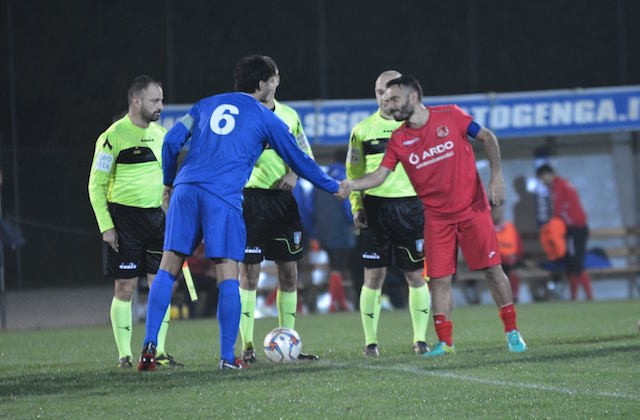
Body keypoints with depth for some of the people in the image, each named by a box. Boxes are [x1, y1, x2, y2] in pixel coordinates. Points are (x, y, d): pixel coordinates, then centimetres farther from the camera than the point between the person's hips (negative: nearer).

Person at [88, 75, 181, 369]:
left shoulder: (160, 133, 10)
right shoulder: (114, 136, -9)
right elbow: (96, 185, -7)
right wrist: (106, 226, -13)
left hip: (156, 217, 6)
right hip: (124, 217, -6)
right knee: (125, 287, -3)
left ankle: (158, 351, 8)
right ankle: (124, 355, 3)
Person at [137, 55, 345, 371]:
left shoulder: (207, 105, 21)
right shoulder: (266, 119, 10)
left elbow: (172, 141, 15)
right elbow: (298, 160, 17)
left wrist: (169, 183, 27)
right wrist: (333, 187, 31)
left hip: (185, 190, 4)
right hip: (224, 198, -4)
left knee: (167, 268, 6)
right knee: (228, 277, -1)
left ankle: (149, 346, -2)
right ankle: (228, 357, -3)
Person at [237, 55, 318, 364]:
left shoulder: (289, 115, 14)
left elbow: (306, 155, 17)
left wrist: (294, 174, -2)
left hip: (283, 197, 5)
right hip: (252, 196, -5)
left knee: (289, 270, 6)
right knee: (249, 270, -6)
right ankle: (247, 346, -3)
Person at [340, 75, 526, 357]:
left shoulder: (450, 117, -6)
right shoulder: (398, 140, 0)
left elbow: (487, 138, 1)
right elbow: (380, 175, -4)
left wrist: (496, 175, -7)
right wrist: (351, 185, -21)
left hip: (472, 208, -2)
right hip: (436, 217, 2)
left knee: (492, 269, -1)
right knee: (439, 278, -4)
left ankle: (512, 332, 11)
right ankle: (444, 342, 5)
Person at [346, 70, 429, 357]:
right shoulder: (363, 129, 9)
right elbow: (354, 172, 14)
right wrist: (356, 206, 3)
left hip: (410, 205, -1)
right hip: (376, 206, 1)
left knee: (416, 275, 0)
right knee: (374, 275, -2)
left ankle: (420, 339, 8)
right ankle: (370, 341, 3)